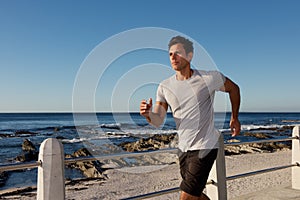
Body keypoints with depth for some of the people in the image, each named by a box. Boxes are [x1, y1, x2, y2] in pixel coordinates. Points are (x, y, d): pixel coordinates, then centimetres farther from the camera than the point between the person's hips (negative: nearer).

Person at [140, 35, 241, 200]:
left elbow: (233, 89, 10)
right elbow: (158, 121, -4)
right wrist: (148, 114, -26)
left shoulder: (210, 78, -9)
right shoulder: (165, 86, 0)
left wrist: (234, 118, 12)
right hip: (183, 148, 5)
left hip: (205, 147, -5)